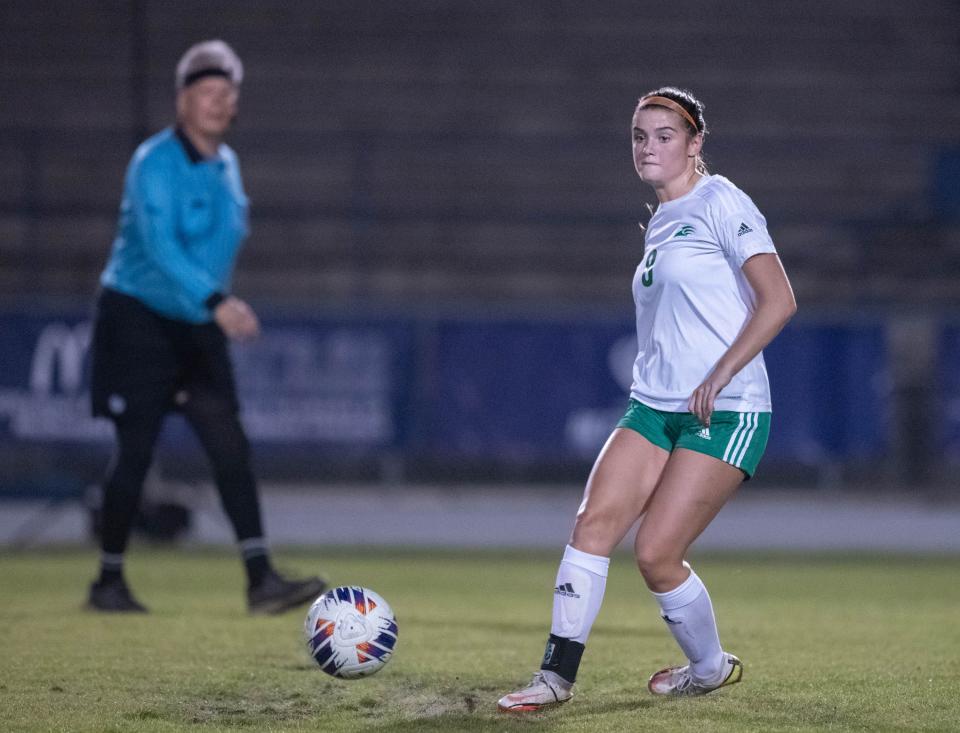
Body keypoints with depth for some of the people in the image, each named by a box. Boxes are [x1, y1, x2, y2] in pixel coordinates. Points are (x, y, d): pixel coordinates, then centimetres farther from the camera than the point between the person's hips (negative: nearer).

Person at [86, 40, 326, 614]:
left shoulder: (226, 164, 8)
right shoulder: (156, 163, -17)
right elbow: (159, 245, -31)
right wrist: (216, 301, -43)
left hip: (196, 329, 6)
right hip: (138, 322, -6)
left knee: (231, 449, -5)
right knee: (136, 453, -5)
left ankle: (261, 579, -9)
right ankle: (109, 581, 11)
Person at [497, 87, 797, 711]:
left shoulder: (720, 203, -7)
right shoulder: (660, 223, 18)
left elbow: (779, 300, -15)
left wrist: (718, 377, -19)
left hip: (725, 413, -7)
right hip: (654, 406, 7)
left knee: (656, 556, -11)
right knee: (593, 523, -10)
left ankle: (711, 668, 15)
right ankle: (558, 677, -8)